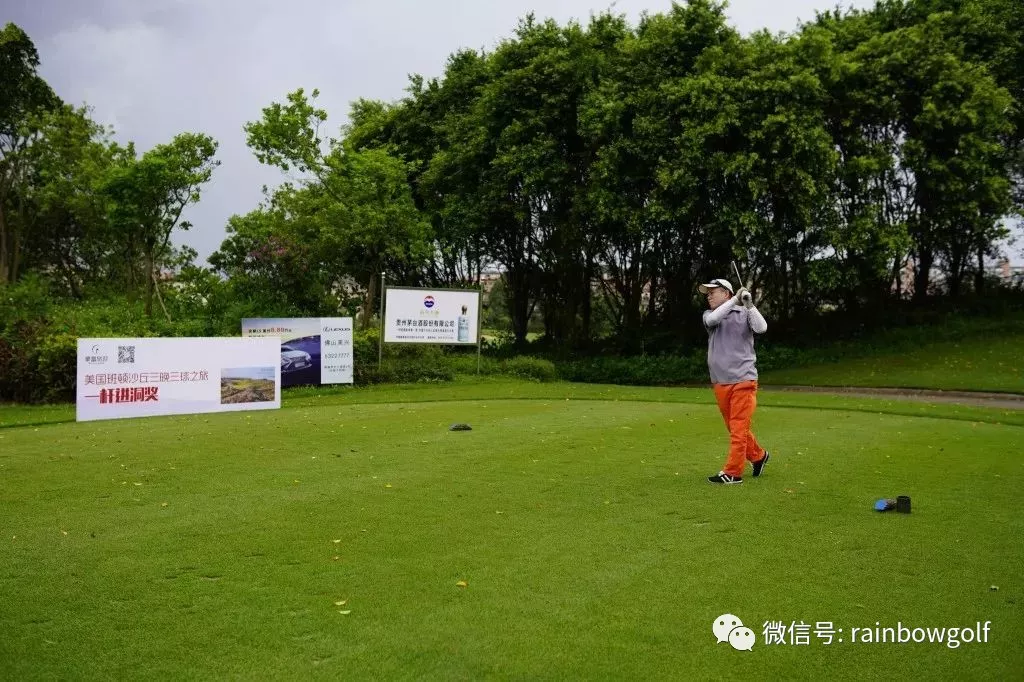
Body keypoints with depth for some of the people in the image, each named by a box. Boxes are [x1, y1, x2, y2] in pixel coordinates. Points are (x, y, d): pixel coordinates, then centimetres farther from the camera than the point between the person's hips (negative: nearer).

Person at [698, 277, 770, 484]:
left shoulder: (744, 313, 4)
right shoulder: (709, 315, 12)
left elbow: (761, 328, -12)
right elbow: (712, 320, -13)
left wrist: (749, 305, -20)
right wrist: (735, 300, -19)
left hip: (743, 380, -4)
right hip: (720, 382, 4)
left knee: (738, 428, -7)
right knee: (734, 427, 14)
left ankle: (732, 472, -4)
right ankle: (758, 456, 33)